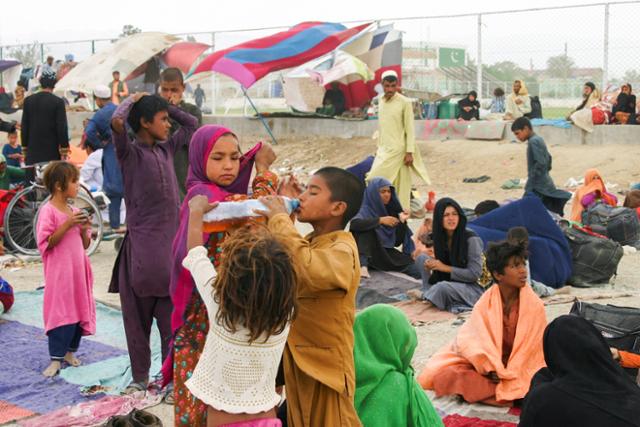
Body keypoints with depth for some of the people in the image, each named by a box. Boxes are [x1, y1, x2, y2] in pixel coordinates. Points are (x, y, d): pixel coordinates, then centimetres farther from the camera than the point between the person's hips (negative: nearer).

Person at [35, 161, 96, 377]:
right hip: (60, 272, -7)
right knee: (61, 312, -7)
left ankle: (69, 351, 24)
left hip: (78, 270, 7)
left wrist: (84, 229, -5)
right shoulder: (48, 211, -10)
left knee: (80, 310, 10)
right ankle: (56, 358, 1)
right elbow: (46, 243, -16)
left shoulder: (74, 212, 10)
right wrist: (67, 225, -21)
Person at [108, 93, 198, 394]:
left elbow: (192, 124, 26)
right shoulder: (130, 152, -5)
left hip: (170, 242, 5)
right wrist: (131, 100, -6)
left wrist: (167, 106, 14)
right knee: (138, 315, 5)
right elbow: (117, 122, -25)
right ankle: (140, 377, 17)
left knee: (171, 317, 4)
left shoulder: (167, 148, 12)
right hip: (141, 244, -5)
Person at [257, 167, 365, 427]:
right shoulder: (309, 243, 9)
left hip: (326, 364, -9)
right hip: (299, 360, 9)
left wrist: (280, 220, -29)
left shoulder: (342, 250, -20)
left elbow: (312, 272, -41)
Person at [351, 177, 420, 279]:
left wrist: (402, 221, -14)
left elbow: (397, 241, 1)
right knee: (366, 228, -32)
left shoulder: (391, 209, 5)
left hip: (388, 254, 3)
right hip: (369, 254, -2)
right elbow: (354, 223, -33)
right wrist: (380, 220, -33)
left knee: (418, 272, -23)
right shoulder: (365, 209, -8)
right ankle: (363, 265, -38)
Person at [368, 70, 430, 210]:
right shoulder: (381, 101, 10)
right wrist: (379, 146, 16)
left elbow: (410, 129, -11)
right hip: (383, 149, 7)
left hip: (397, 150, -7)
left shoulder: (405, 102, -10)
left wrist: (410, 152, -14)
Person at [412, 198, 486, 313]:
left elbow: (475, 274, -18)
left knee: (443, 287, -35)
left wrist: (446, 268, -19)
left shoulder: (471, 240, -18)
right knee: (421, 257, -8)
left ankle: (425, 296, -2)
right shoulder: (437, 237, -2)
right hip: (444, 281, 6)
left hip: (470, 288, -5)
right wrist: (431, 263, -15)